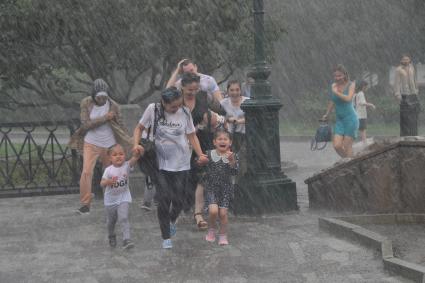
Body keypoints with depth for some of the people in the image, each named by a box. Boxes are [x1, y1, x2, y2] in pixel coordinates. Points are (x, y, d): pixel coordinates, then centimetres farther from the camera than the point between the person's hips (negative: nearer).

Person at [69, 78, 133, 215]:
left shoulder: (113, 106, -9)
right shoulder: (86, 103, -9)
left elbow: (120, 126, 0)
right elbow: (86, 124, -17)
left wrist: (130, 142, 0)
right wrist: (105, 118, -22)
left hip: (109, 145, 1)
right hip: (91, 143, -1)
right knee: (86, 172, -14)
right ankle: (85, 204, -5)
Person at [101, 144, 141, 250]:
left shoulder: (126, 165, -12)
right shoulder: (109, 170, -13)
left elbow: (135, 158, -31)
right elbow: (102, 183, -16)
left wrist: (137, 151, -52)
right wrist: (108, 181, -38)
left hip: (123, 198, -2)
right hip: (110, 200, 2)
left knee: (123, 218, -19)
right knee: (111, 221, 19)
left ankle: (126, 239, -18)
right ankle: (111, 236, 45)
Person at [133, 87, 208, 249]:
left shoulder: (184, 112, -6)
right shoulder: (153, 109, -9)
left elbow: (191, 136, 1)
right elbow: (140, 128, 3)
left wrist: (200, 154, -12)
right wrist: (136, 144, -15)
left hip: (181, 164, 1)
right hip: (161, 164, -1)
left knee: (178, 200, 7)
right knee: (163, 200, -3)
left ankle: (172, 220, 41)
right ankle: (166, 237, 10)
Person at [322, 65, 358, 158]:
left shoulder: (351, 85, -8)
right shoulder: (333, 86, 5)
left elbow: (348, 99, -25)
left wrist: (336, 92, -15)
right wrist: (326, 115, 30)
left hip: (350, 119, -5)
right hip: (339, 120, 5)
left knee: (347, 146, -6)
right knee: (337, 146, -4)